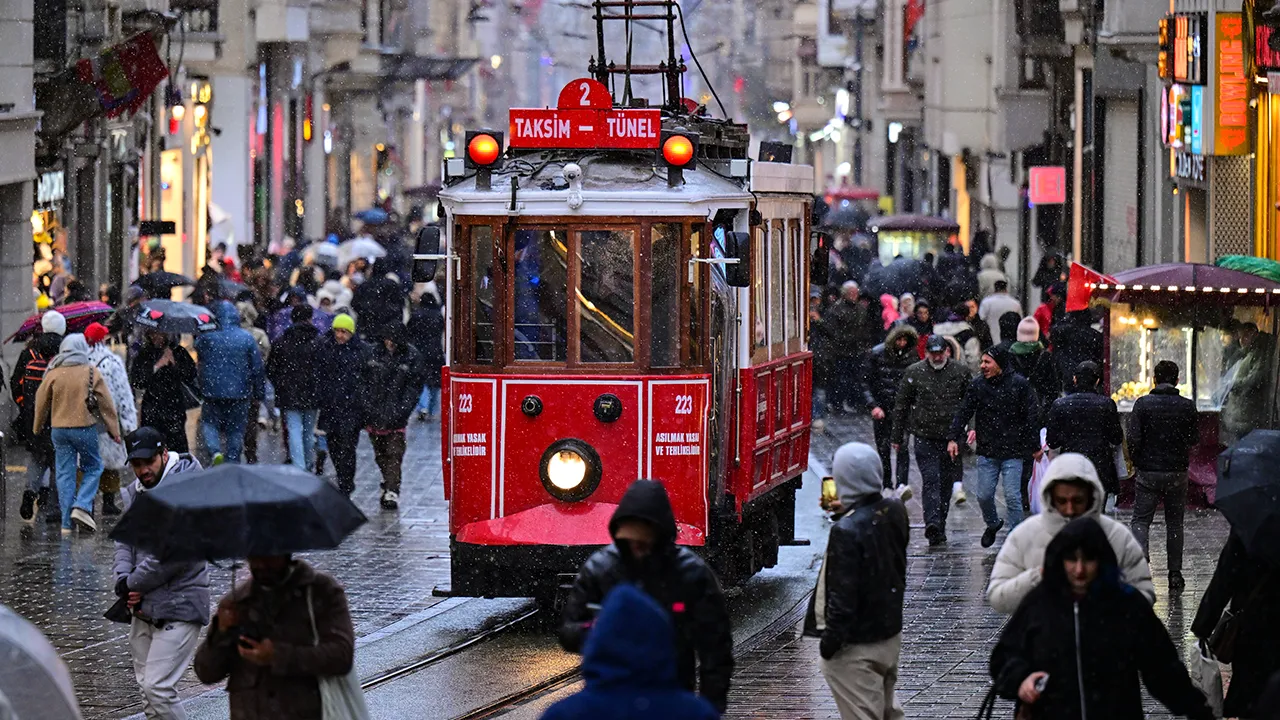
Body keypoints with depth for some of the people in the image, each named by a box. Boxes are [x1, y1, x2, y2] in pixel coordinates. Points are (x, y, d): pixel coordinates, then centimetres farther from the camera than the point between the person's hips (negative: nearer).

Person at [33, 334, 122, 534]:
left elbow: (42, 403, 7)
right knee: (93, 467, 13)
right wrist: (114, 430, 8)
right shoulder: (91, 373, -5)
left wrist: (38, 428, 22)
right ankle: (82, 507, -8)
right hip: (85, 428, -2)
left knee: (64, 473, 6)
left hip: (59, 429, 2)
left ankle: (67, 523, 5)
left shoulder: (53, 374, 0)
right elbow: (106, 404, -1)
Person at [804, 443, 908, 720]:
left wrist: (830, 640, -11)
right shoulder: (895, 512, -3)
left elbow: (842, 596, -24)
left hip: (857, 646, -8)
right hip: (891, 634, 8)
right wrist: (847, 512, 9)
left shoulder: (847, 531, -26)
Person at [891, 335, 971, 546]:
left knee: (946, 483, 9)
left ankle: (939, 527, 20)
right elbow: (901, 405, 6)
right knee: (930, 480, -14)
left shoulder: (960, 372, 3)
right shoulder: (914, 373, 0)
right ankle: (933, 523, -24)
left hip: (951, 438, 2)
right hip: (925, 436, -2)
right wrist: (897, 437, 6)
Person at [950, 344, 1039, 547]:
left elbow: (1032, 416, -1)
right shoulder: (977, 385, 3)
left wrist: (1035, 446, 0)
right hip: (987, 452, 3)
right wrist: (954, 438, -5)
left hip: (1013, 452, -3)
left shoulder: (1019, 384, -6)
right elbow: (963, 413, 5)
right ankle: (992, 524, 34)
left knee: (1012, 497, -5)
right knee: (984, 496, 6)